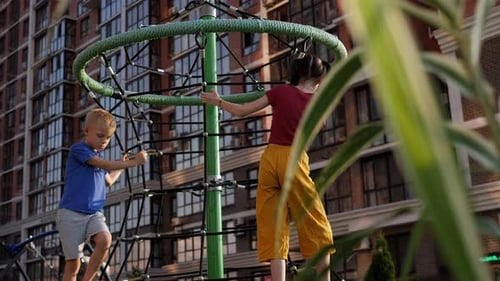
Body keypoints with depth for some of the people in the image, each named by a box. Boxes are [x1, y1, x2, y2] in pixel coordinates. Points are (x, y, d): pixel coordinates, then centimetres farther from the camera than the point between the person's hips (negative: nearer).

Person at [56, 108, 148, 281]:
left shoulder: (99, 156, 17)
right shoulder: (78, 149, -7)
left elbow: (108, 180, 33)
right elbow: (105, 165, -19)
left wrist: (123, 164, 27)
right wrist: (134, 162, -18)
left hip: (94, 213, 6)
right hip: (71, 213, -6)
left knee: (105, 240, -24)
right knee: (73, 262, -5)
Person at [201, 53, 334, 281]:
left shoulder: (280, 92, 7)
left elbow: (243, 111, 11)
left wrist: (218, 102, 28)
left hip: (269, 158, 2)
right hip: (294, 161, -2)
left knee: (273, 227, 1)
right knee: (315, 227, 4)